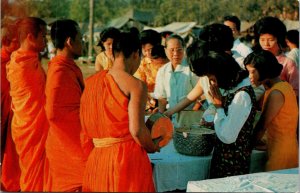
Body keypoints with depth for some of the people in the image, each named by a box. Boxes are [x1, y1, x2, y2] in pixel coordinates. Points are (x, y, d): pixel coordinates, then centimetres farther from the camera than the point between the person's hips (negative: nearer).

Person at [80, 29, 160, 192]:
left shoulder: (91, 82, 6)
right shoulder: (136, 85, -12)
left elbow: (85, 125, 8)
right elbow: (137, 130, -18)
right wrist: (153, 147, 0)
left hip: (96, 157, 6)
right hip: (128, 158, -5)